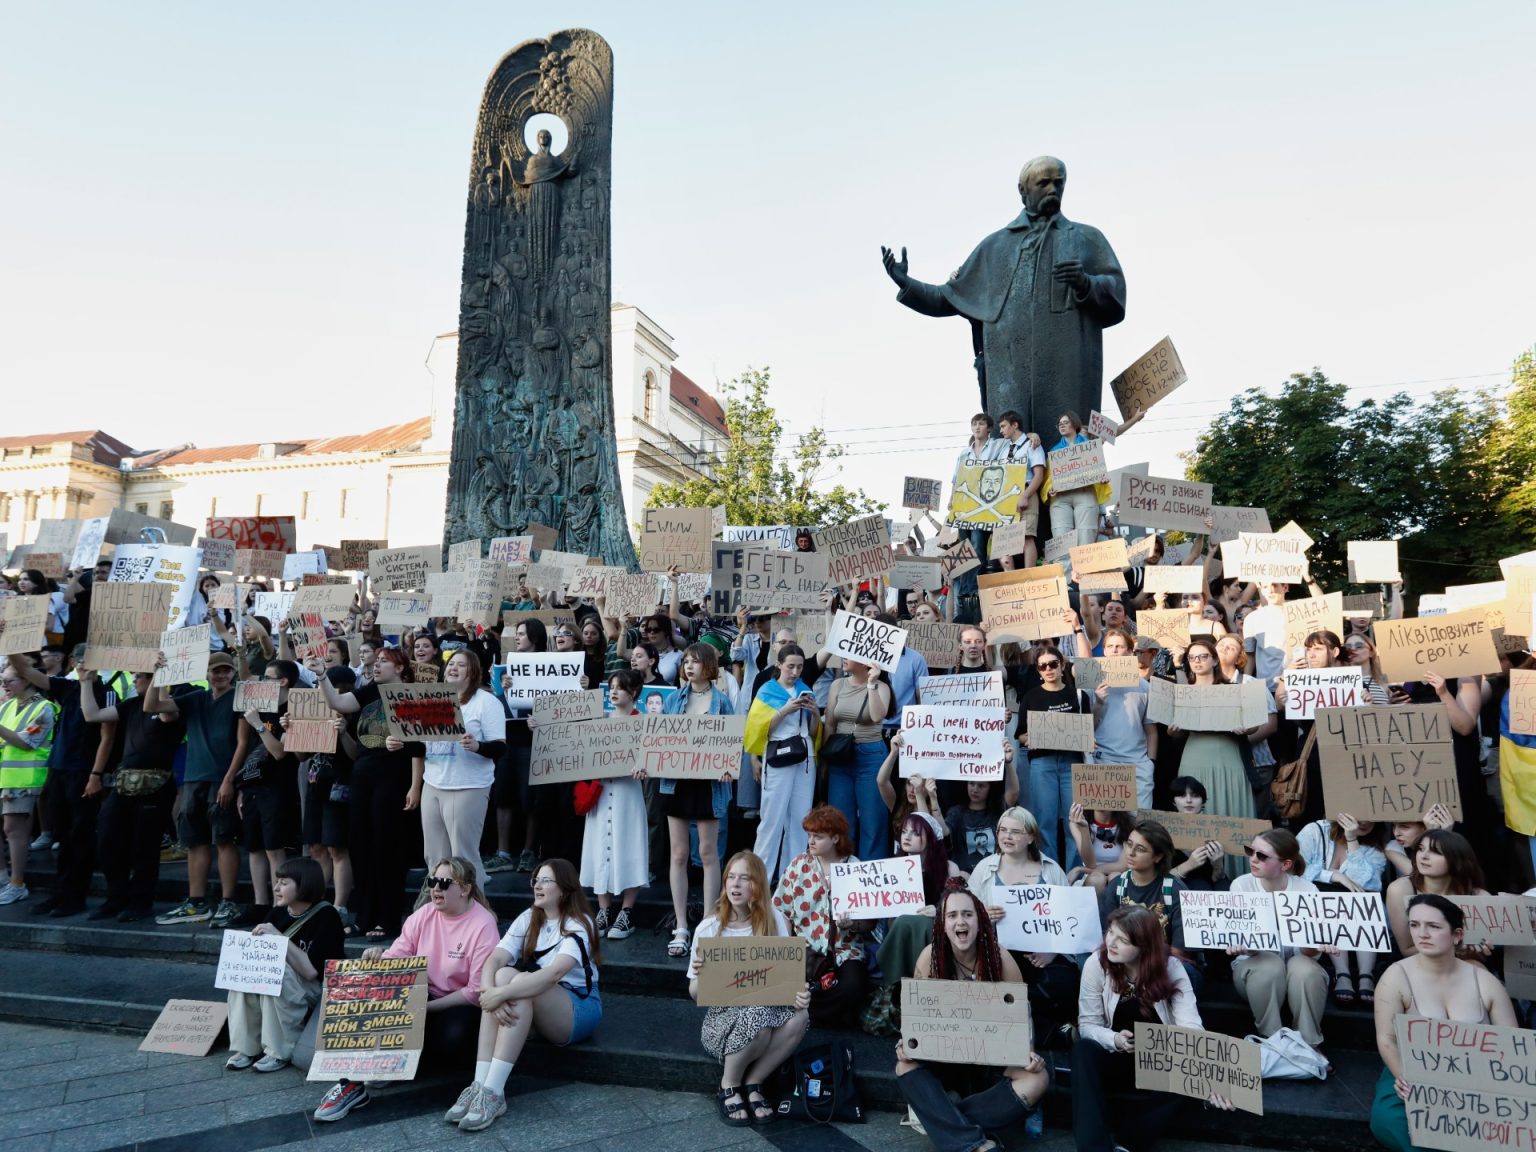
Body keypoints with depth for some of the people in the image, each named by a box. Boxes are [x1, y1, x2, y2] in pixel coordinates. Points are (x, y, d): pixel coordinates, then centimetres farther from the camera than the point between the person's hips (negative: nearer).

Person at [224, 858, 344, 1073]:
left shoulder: (326, 916, -16)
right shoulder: (279, 913, 3)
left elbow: (311, 971, -22)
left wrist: (279, 938, -24)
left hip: (319, 993, -6)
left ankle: (281, 1053, -19)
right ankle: (246, 1048, -11)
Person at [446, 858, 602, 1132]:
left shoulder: (578, 925, -14)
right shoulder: (528, 919, 3)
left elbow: (554, 973, -31)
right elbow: (494, 959, -12)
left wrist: (502, 993, -38)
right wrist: (490, 992, -33)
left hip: (579, 1007, -5)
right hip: (533, 1008, 5)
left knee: (521, 983, -32)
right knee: (503, 975, -25)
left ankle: (493, 1093, -36)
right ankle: (480, 1085, -32)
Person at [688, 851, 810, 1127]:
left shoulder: (774, 920, -3)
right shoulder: (709, 928, -8)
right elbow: (695, 993, -4)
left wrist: (798, 992, -28)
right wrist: (701, 976, -28)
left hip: (768, 1009, 3)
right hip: (722, 1016, -2)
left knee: (799, 1015, -31)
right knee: (757, 1017, -36)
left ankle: (752, 1084, -7)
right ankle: (729, 1087, -6)